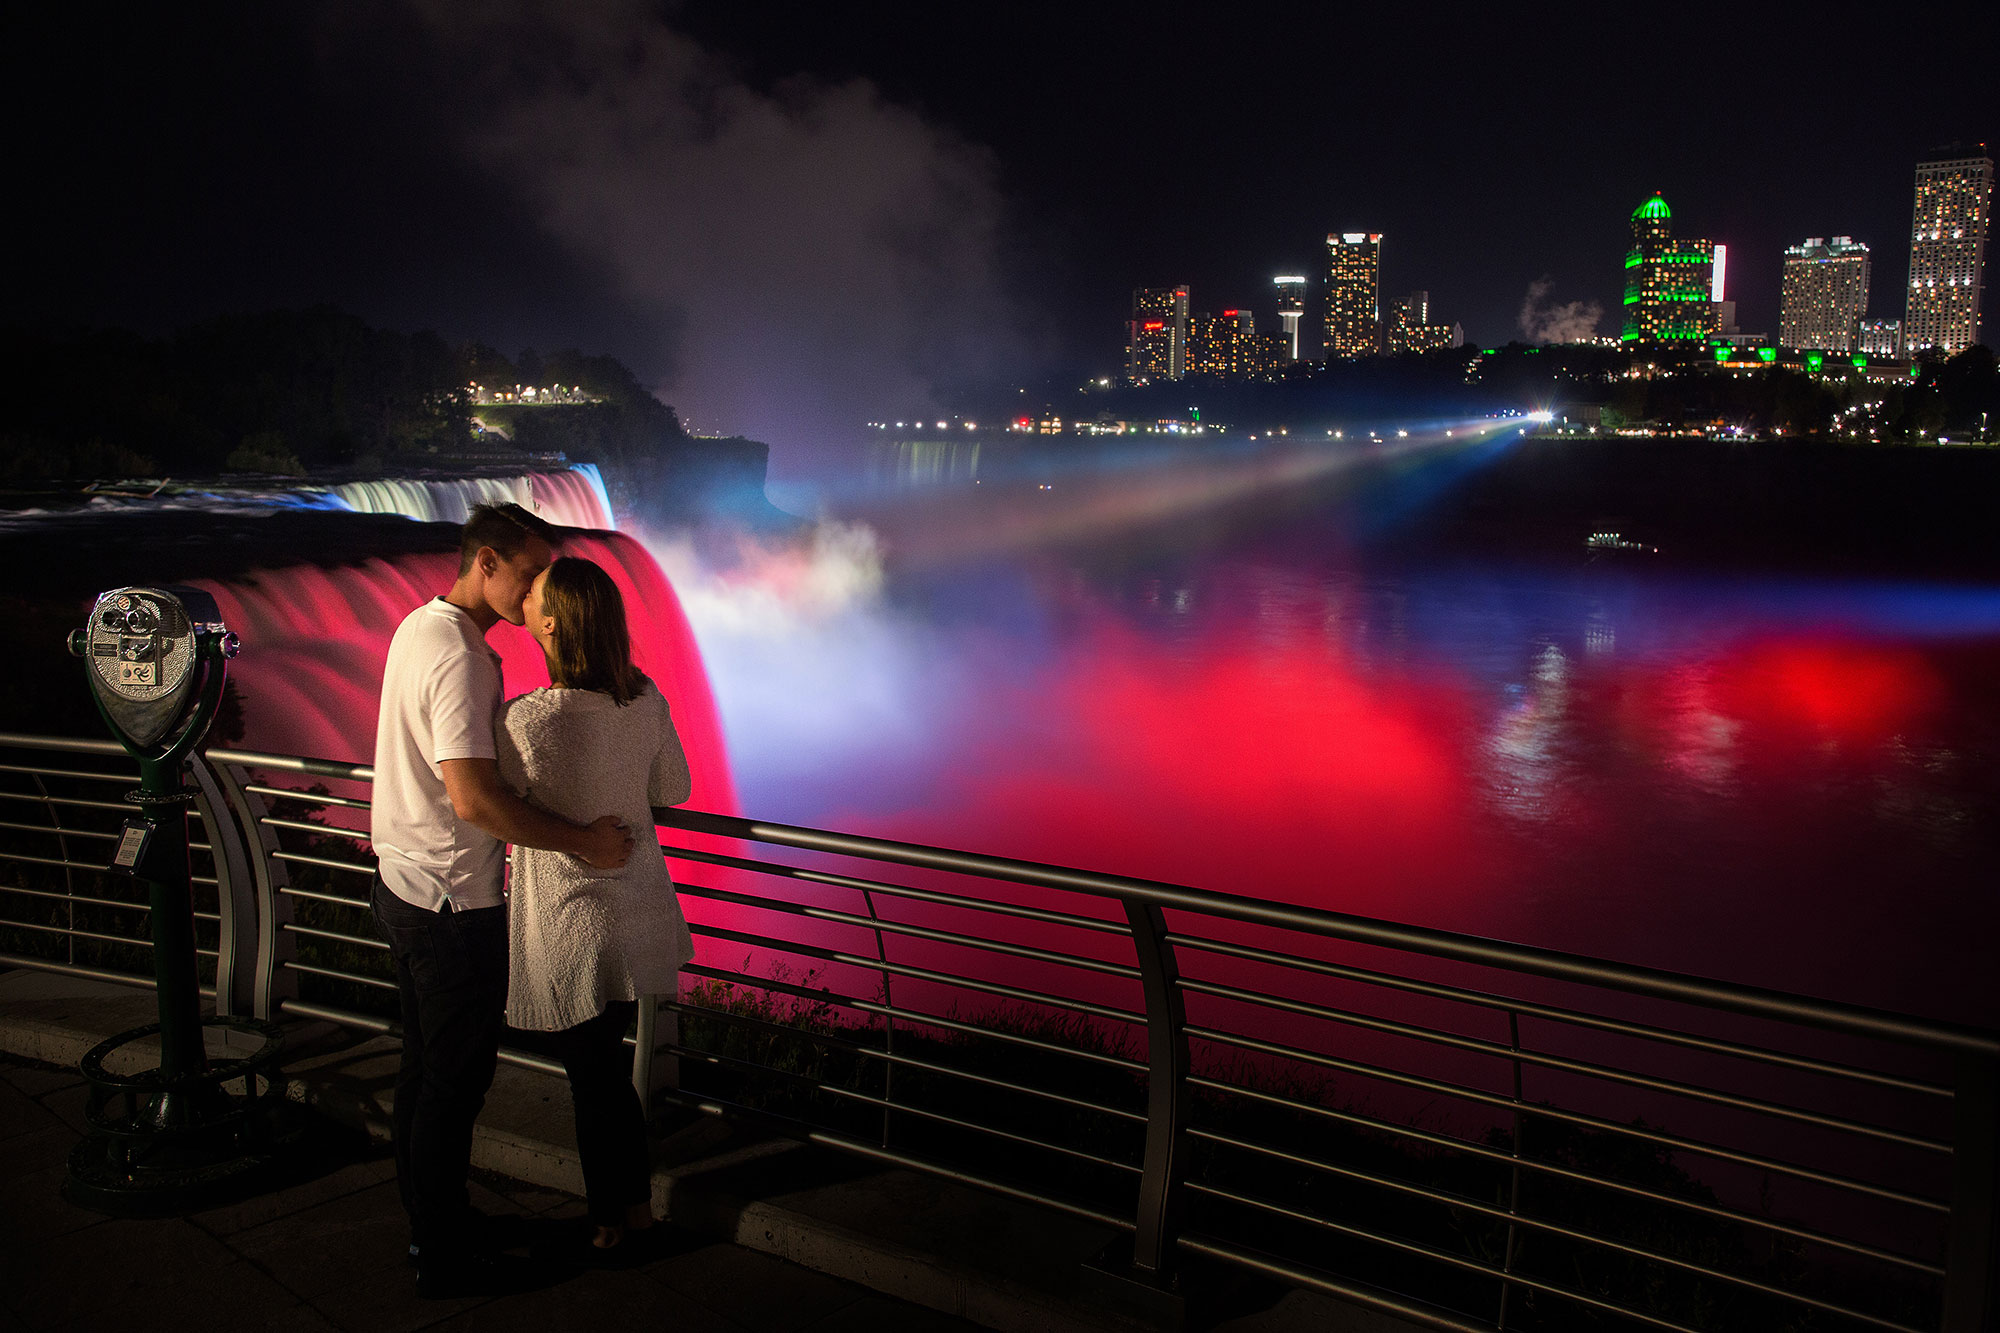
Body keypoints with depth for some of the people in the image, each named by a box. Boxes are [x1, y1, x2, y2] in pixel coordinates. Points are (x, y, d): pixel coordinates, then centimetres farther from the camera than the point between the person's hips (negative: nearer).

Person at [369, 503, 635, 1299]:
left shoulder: (419, 628, 9)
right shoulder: (459, 658, -23)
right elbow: (475, 799, -30)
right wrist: (582, 840, -22)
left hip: (402, 884, 10)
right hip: (454, 903, -10)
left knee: (425, 1065, 20)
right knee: (455, 1081, 2)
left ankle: (429, 1224, 34)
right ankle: (446, 1260, 14)